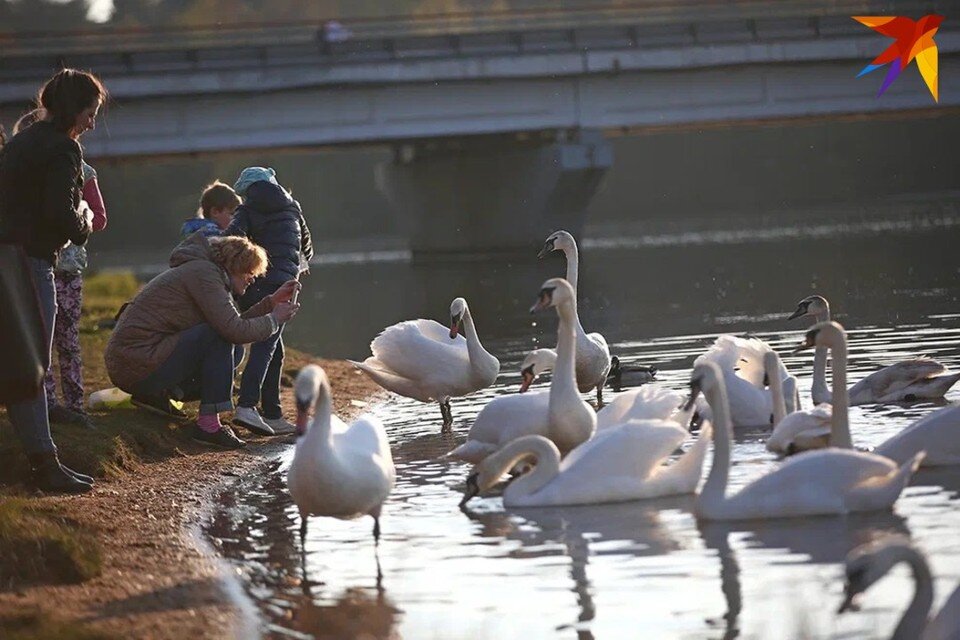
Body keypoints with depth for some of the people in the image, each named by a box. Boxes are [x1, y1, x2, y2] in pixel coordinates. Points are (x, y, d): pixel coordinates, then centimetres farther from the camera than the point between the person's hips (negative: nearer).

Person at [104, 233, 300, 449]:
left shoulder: (206, 271, 19)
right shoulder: (203, 272, -12)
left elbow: (233, 324, 15)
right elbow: (235, 330, -21)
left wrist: (270, 302, 11)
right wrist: (274, 319, -6)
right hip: (140, 367, -11)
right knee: (219, 337, -15)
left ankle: (156, 394, 7)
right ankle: (208, 423, -14)